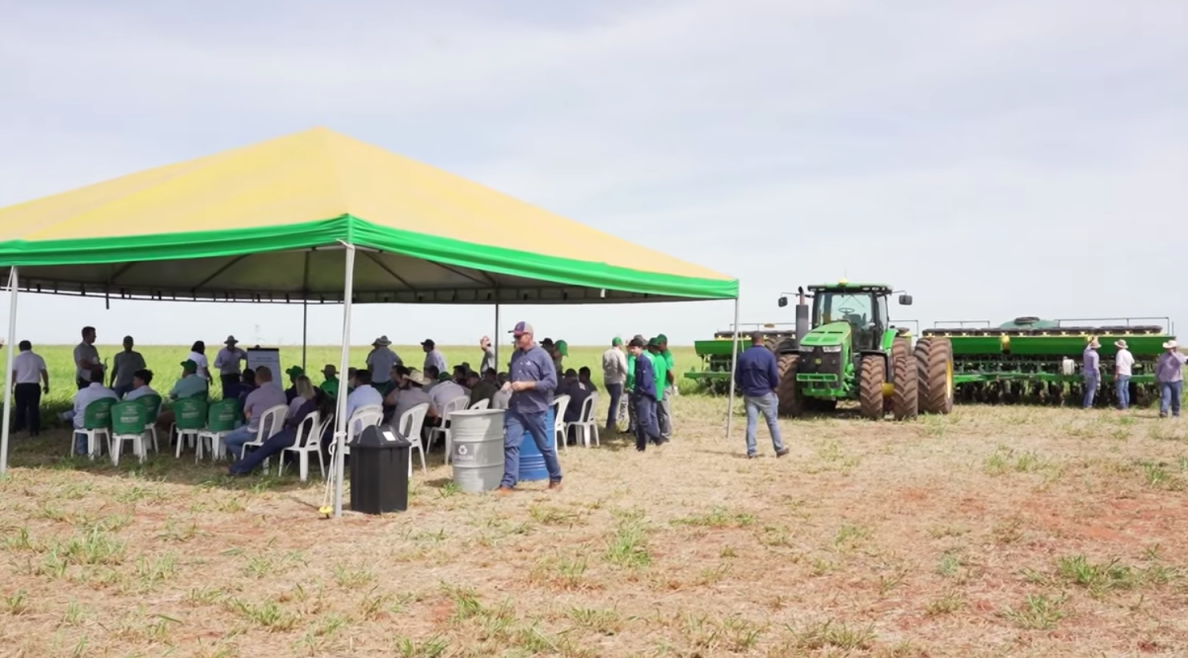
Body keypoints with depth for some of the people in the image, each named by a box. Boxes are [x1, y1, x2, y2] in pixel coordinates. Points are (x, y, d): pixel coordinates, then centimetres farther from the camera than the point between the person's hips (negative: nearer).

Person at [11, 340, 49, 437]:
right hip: (34, 386, 0)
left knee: (20, 408, 12)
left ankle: (18, 427, 18)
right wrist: (46, 385, 13)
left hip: (20, 386, 0)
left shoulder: (17, 358, 1)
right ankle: (34, 430, 0)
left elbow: (13, 374, -2)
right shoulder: (38, 358, 4)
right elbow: (44, 372, 3)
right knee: (34, 408, 3)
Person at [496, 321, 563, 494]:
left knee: (545, 446, 8)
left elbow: (552, 383, -13)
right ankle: (508, 483, -2)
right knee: (510, 445, -4)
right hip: (515, 409, 5)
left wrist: (527, 385, -18)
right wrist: (508, 383, 1)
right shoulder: (515, 355, 11)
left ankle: (555, 479, 25)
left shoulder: (542, 355, -9)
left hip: (536, 410, -5)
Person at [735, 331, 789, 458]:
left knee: (751, 423, 4)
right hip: (766, 394, -2)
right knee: (772, 422, 10)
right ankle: (779, 449, 18)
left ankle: (751, 451, 2)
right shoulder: (768, 355, -11)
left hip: (749, 395, 2)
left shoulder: (743, 356, -2)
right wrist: (775, 385, 11)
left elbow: (737, 377, 3)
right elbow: (775, 376, -11)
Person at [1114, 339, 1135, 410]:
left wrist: (1116, 374, -19)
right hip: (1128, 374, 8)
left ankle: (1122, 405, -10)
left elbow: (1118, 364, -20)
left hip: (1121, 374, -8)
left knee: (1120, 390, -6)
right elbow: (1132, 362, 23)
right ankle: (1127, 405, 16)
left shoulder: (1120, 352, -14)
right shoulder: (1128, 353, 11)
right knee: (1125, 390, 14)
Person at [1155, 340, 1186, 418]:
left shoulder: (1179, 355, 4)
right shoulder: (1162, 356, 9)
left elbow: (1180, 362, -20)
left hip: (1176, 381, 0)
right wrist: (1157, 378, 14)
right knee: (1165, 396, -14)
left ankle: (1176, 413, 21)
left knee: (1176, 398, 8)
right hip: (1165, 381, 0)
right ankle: (1163, 412, -25)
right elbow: (1158, 367, 15)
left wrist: (1173, 353, -19)